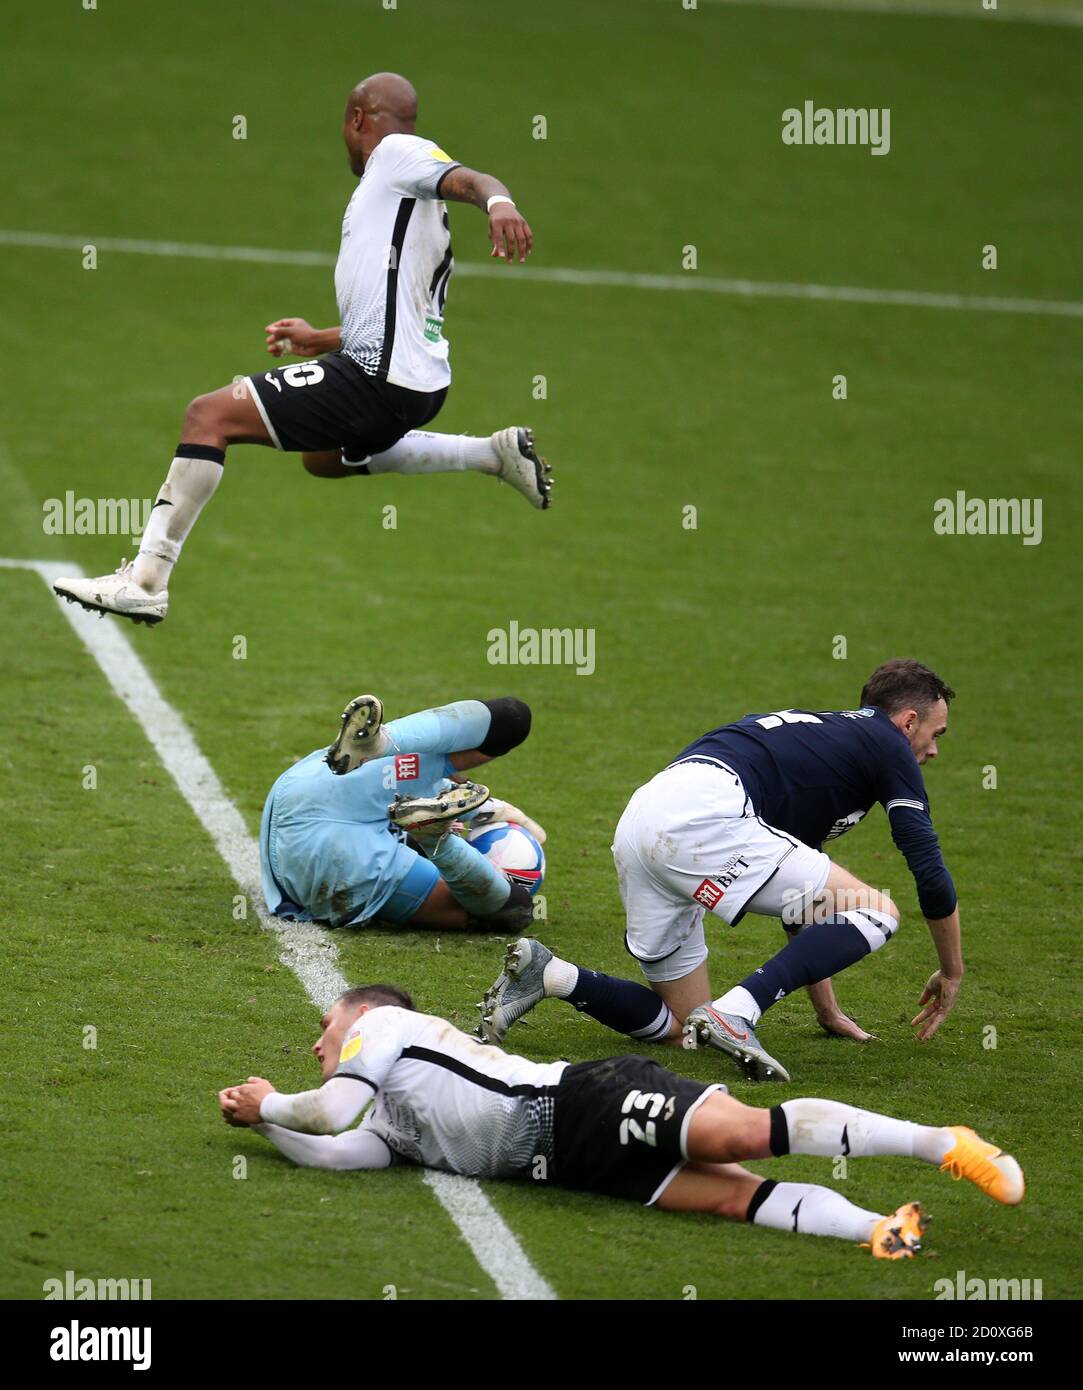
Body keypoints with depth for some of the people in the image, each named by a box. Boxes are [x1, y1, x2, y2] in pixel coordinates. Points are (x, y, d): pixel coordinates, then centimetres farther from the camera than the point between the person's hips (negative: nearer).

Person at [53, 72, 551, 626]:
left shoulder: (397, 153, -3)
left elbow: (471, 180, -23)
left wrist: (498, 201, -46)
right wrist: (323, 340, 36)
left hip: (377, 380, -10)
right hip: (418, 380, 10)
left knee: (209, 415, -11)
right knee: (323, 458, 38)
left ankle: (145, 582, -16)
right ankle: (494, 453, 22)